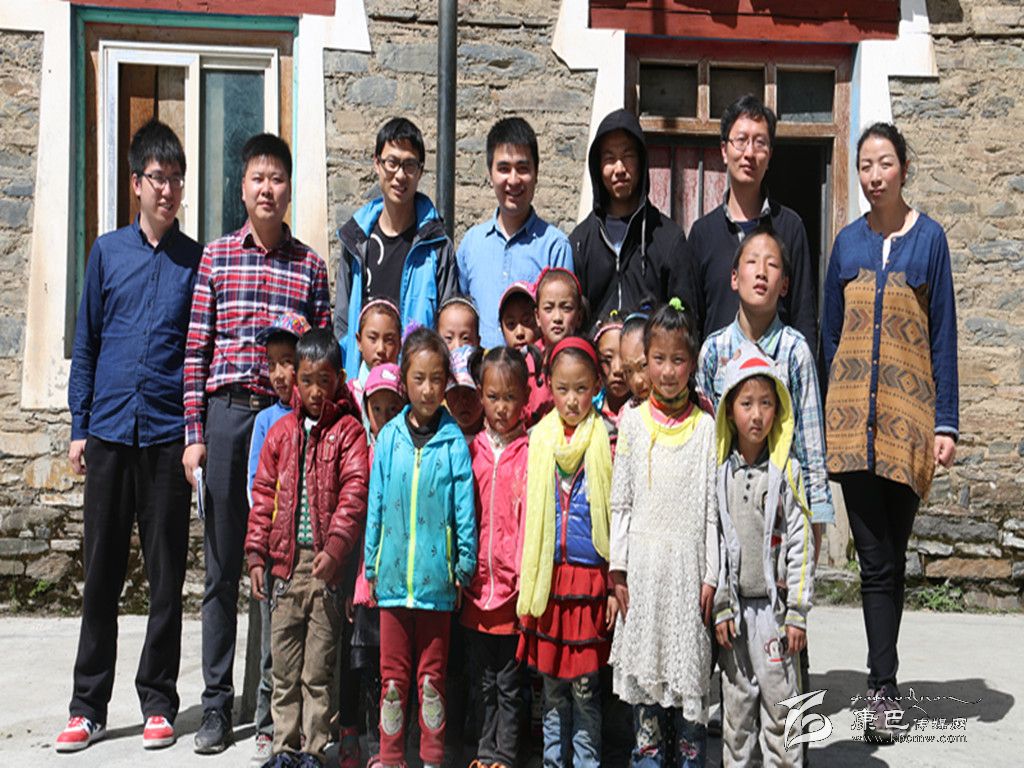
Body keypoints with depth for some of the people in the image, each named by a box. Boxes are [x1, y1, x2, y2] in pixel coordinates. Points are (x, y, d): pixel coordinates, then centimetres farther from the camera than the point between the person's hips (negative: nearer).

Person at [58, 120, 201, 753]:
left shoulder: (198, 260, 5)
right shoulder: (108, 252, 9)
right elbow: (86, 344, 11)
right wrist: (79, 428, 6)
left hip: (168, 435, -1)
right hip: (109, 433, 1)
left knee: (167, 575, 5)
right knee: (101, 573, 6)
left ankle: (159, 702, 17)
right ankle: (89, 707, 16)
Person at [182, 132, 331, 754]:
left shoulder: (310, 264, 9)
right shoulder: (216, 256, 8)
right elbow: (196, 351, 5)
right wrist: (195, 434, -1)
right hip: (226, 414, 0)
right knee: (223, 565, 5)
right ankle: (217, 702, 14)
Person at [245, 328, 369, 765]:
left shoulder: (349, 431, -1)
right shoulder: (281, 431, 12)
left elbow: (354, 493, -11)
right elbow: (264, 494, 13)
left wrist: (335, 547, -22)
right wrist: (256, 553, 7)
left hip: (327, 564, -4)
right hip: (286, 560, 4)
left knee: (319, 668, 2)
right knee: (284, 662, 10)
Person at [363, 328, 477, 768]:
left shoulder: (453, 441, -4)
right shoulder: (389, 437, 1)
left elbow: (464, 508, -2)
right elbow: (375, 505, 5)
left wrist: (465, 566, -2)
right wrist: (371, 565, 7)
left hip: (436, 578, -1)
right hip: (392, 575, 2)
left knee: (432, 674, 10)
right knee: (392, 674, 11)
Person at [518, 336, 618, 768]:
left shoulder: (606, 440, -2)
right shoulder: (540, 438, 5)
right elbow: (529, 516, 11)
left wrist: (615, 585, -3)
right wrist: (526, 586, 9)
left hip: (590, 577, -3)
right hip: (548, 578, 3)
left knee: (585, 685, 3)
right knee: (552, 683, 11)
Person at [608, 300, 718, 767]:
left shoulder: (705, 427, 0)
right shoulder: (633, 422, 3)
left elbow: (713, 507, 0)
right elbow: (620, 503, 4)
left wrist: (712, 575, -3)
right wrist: (618, 568, 0)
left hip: (689, 558, -1)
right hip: (643, 558, 1)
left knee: (690, 659, 3)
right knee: (644, 657, 6)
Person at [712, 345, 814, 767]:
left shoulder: (787, 471, -2)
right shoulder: (718, 472, 2)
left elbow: (800, 544, -2)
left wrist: (798, 613, -6)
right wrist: (720, 607, -1)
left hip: (775, 605, -1)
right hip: (733, 607, 2)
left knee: (780, 700, 2)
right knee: (736, 701, 9)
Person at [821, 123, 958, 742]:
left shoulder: (928, 237, 3)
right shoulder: (848, 242, 10)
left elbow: (943, 334, 1)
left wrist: (946, 422, -5)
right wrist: (824, 414, 8)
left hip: (910, 412, -1)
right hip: (853, 412, 2)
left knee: (888, 556, 5)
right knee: (877, 558, -1)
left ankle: (882, 686, 16)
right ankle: (886, 689, 2)